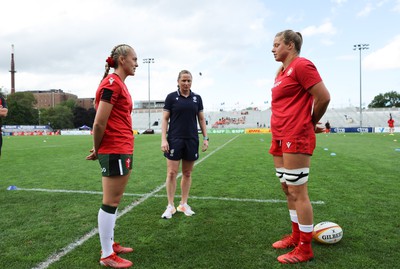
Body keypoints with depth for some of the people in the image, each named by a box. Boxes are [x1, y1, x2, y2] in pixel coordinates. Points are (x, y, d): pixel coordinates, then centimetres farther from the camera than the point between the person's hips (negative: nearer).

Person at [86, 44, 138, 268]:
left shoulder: (119, 84, 15)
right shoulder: (112, 83, -14)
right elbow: (99, 123, -17)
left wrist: (99, 149, 13)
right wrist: (97, 150, -4)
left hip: (123, 150, 9)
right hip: (115, 151, -9)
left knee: (114, 201, 17)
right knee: (111, 203, 1)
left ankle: (110, 244, 31)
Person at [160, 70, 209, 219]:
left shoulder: (197, 98, 7)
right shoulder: (171, 97, 0)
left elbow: (201, 119, 11)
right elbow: (165, 119, -1)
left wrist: (205, 138, 5)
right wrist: (163, 139, -9)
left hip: (192, 140, 3)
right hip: (174, 140, -2)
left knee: (187, 173, 9)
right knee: (172, 173, -2)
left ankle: (183, 204, 22)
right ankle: (170, 206, 11)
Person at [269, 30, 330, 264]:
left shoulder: (301, 65, -9)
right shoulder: (282, 72, 18)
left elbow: (324, 97, -14)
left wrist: (311, 123, 0)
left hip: (296, 139, -9)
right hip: (280, 139, 9)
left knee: (298, 192, -3)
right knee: (288, 190, 14)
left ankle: (305, 249, 10)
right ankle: (296, 236, 29)